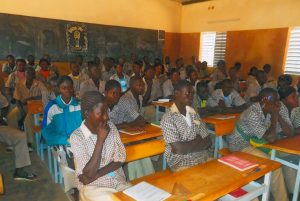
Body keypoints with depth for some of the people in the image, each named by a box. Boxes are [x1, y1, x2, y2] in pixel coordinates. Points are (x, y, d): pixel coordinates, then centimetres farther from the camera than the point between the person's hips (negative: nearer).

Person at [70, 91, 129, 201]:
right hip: (93, 187, -4)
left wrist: (95, 175, -14)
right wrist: (100, 139, -23)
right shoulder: (76, 137, -14)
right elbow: (89, 173, -19)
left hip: (119, 181, 4)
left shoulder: (110, 126, -1)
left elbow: (120, 159, -2)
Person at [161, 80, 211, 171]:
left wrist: (190, 145, -12)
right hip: (181, 163, -6)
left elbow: (208, 142, 5)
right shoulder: (168, 118, -13)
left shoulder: (194, 114, 7)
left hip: (203, 157, 7)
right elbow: (179, 148, -19)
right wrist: (198, 142, -4)